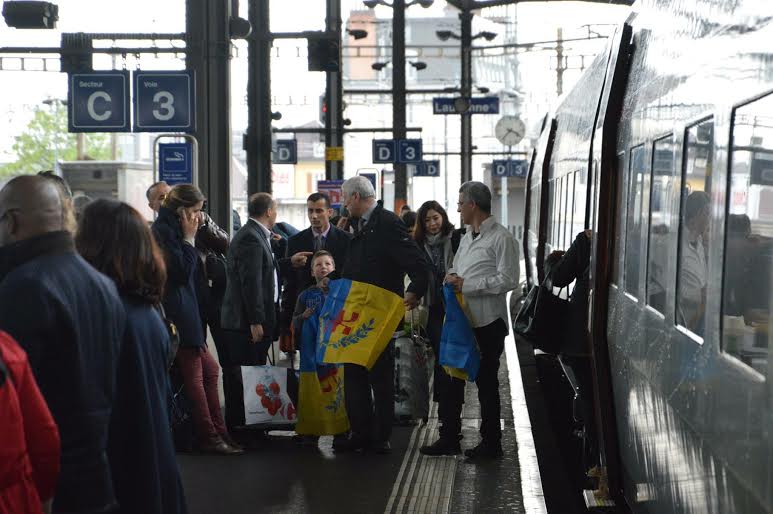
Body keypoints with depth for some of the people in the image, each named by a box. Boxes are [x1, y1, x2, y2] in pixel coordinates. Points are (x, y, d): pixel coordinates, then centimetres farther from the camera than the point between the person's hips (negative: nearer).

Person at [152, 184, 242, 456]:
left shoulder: (172, 229, 16)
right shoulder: (164, 231, -14)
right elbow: (183, 271, -18)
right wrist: (189, 238, -13)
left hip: (185, 309, 10)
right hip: (177, 312, -10)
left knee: (209, 370, 12)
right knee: (194, 376, -5)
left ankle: (217, 432, 16)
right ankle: (210, 437, -1)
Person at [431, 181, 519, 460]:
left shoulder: (501, 238, -11)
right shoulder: (467, 237, 17)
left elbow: (508, 279, -18)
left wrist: (467, 285, -18)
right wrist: (452, 276, -1)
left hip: (487, 323, -8)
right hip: (461, 320, 8)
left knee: (486, 383, 2)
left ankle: (491, 442, 13)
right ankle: (450, 437, 22)